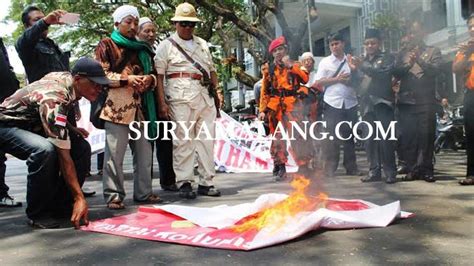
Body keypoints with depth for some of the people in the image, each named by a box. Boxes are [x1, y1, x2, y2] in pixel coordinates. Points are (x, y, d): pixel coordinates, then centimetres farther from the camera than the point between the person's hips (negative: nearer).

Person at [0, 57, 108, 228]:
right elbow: (63, 156, -36)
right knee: (45, 150, -38)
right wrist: (79, 197, -36)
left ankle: (60, 205, 3)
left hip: (32, 124, 9)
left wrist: (70, 129, 5)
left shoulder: (66, 77, -9)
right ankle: (37, 213, -19)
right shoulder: (54, 101, -34)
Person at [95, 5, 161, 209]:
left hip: (140, 108, 6)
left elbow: (152, 74, 25)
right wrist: (126, 79, -14)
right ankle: (113, 195, -1)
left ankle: (143, 192, 14)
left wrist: (149, 79, 1)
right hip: (116, 107, -5)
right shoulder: (106, 45, 8)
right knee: (114, 153, -7)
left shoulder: (142, 48, 24)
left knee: (144, 152, 6)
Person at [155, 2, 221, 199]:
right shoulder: (166, 46, 6)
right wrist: (162, 103, -10)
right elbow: (159, 76, -1)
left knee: (207, 140, 4)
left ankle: (206, 182, 11)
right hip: (181, 99, -5)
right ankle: (184, 183, 2)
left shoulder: (202, 44, 21)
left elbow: (212, 71, 24)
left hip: (205, 97, 5)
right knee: (183, 141, -5)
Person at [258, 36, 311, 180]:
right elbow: (264, 91, 14)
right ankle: (280, 168, 11)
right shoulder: (269, 69, 15)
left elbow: (305, 79, -8)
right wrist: (263, 110, 7)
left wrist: (291, 66, -14)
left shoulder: (295, 65, 11)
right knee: (277, 137, 3)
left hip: (292, 105, -2)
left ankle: (303, 167, -7)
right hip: (274, 107, 2)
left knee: (296, 136, -11)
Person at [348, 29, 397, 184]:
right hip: (367, 104, 4)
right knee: (370, 140, 2)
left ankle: (390, 172, -3)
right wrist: (353, 70, -2)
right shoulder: (362, 61, 20)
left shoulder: (387, 58, 7)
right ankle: (374, 171, 8)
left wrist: (362, 66, -21)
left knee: (385, 139, -8)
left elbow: (383, 74, -13)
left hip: (382, 102, -4)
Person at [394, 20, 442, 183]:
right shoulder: (403, 53, 17)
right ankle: (412, 169, 6)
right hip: (406, 100, 2)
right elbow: (396, 73, 5)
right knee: (407, 137, 0)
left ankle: (426, 170, 3)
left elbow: (435, 70, -5)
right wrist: (409, 64, -12)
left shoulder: (433, 51, 10)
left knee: (426, 135, -3)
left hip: (426, 100, -2)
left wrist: (420, 61, -18)